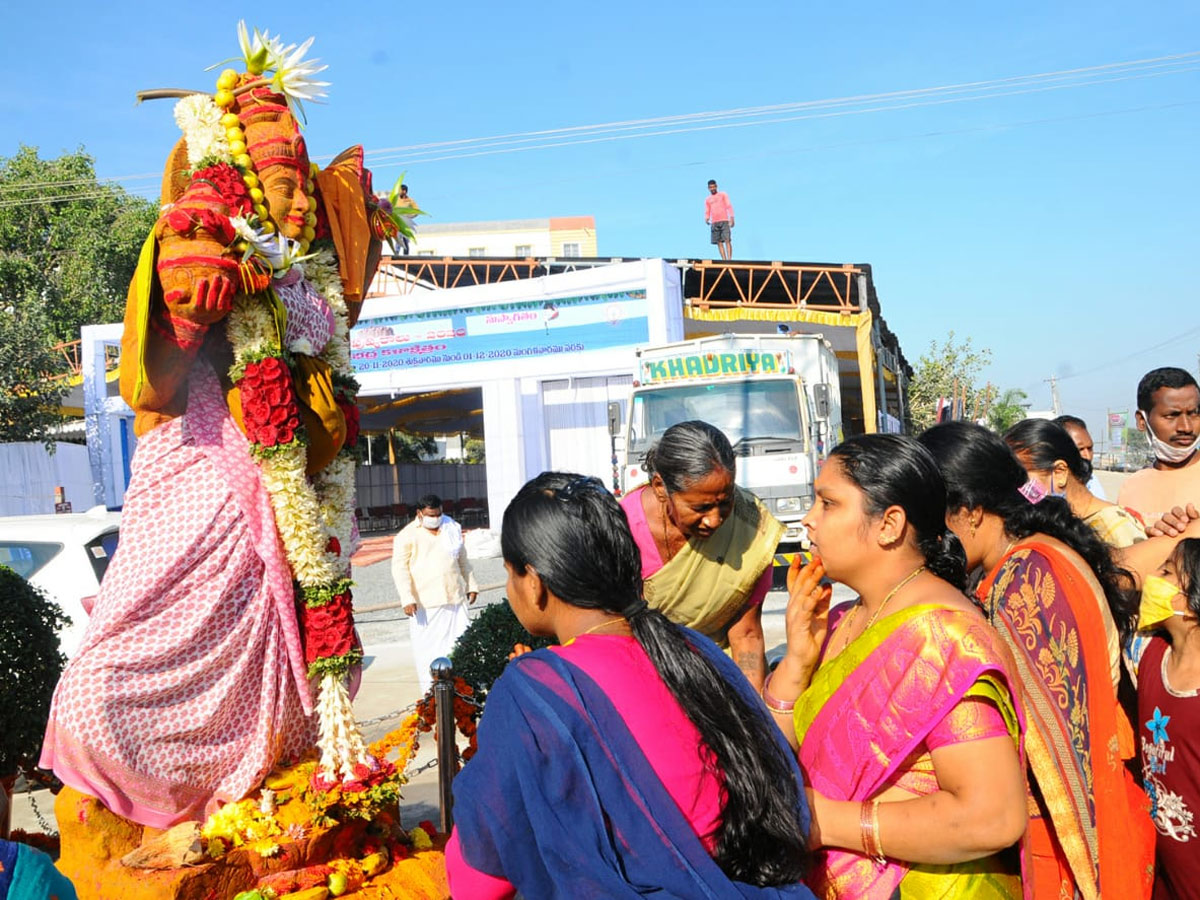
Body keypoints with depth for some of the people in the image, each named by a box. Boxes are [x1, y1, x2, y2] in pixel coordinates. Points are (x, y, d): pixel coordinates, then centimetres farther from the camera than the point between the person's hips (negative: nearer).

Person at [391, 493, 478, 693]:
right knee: (427, 649, -1)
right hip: (424, 604, -4)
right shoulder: (407, 535, -3)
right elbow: (399, 568, -8)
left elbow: (462, 560, 24)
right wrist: (407, 599, -16)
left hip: (455, 599, 4)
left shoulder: (452, 529, 13)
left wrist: (471, 585, 20)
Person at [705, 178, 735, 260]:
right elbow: (707, 212, 15)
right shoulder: (707, 199, 18)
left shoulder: (723, 195, 10)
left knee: (727, 240, -15)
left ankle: (729, 259, -21)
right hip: (714, 223, 3)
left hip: (724, 221, -3)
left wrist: (731, 218, -9)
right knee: (719, 242, -4)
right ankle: (724, 260, -6)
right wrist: (706, 219, -7)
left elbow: (729, 206, 3)